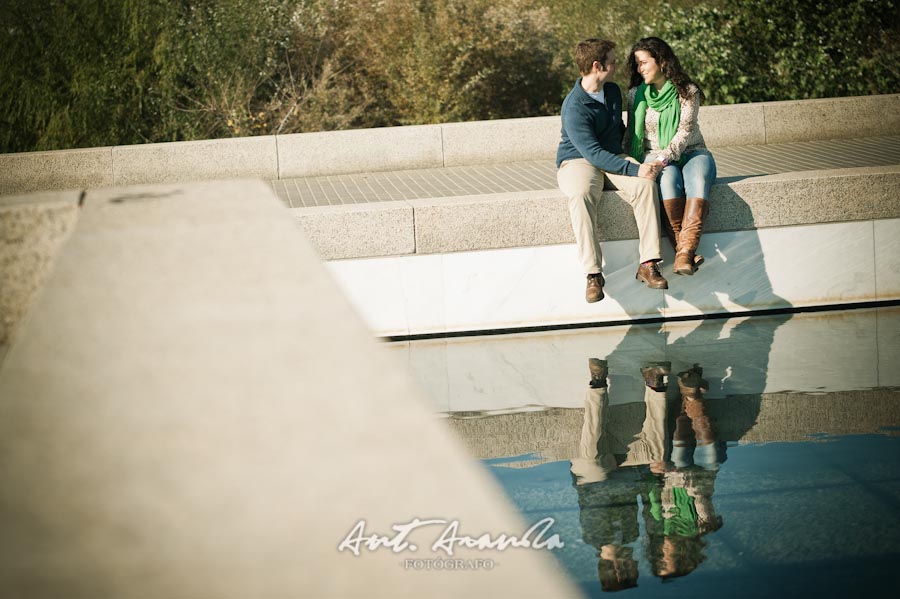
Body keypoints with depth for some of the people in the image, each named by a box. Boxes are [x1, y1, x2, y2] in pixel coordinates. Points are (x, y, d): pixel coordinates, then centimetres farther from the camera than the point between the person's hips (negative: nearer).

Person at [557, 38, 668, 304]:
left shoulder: (613, 91, 8)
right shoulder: (574, 107, -19)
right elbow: (592, 152, -26)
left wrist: (633, 158, 17)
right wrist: (634, 169, -31)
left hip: (614, 158, 6)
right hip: (578, 161, -6)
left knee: (646, 184, -27)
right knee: (581, 195, -41)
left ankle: (648, 264, -30)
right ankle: (593, 274, -39)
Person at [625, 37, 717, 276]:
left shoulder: (687, 91, -1)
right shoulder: (636, 94, 9)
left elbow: (685, 130, -11)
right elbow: (631, 134, 13)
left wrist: (665, 157, -26)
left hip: (691, 152, -1)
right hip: (656, 156, 1)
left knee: (697, 178, -37)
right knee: (669, 178, -36)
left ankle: (685, 251, -50)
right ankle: (685, 251, -43)